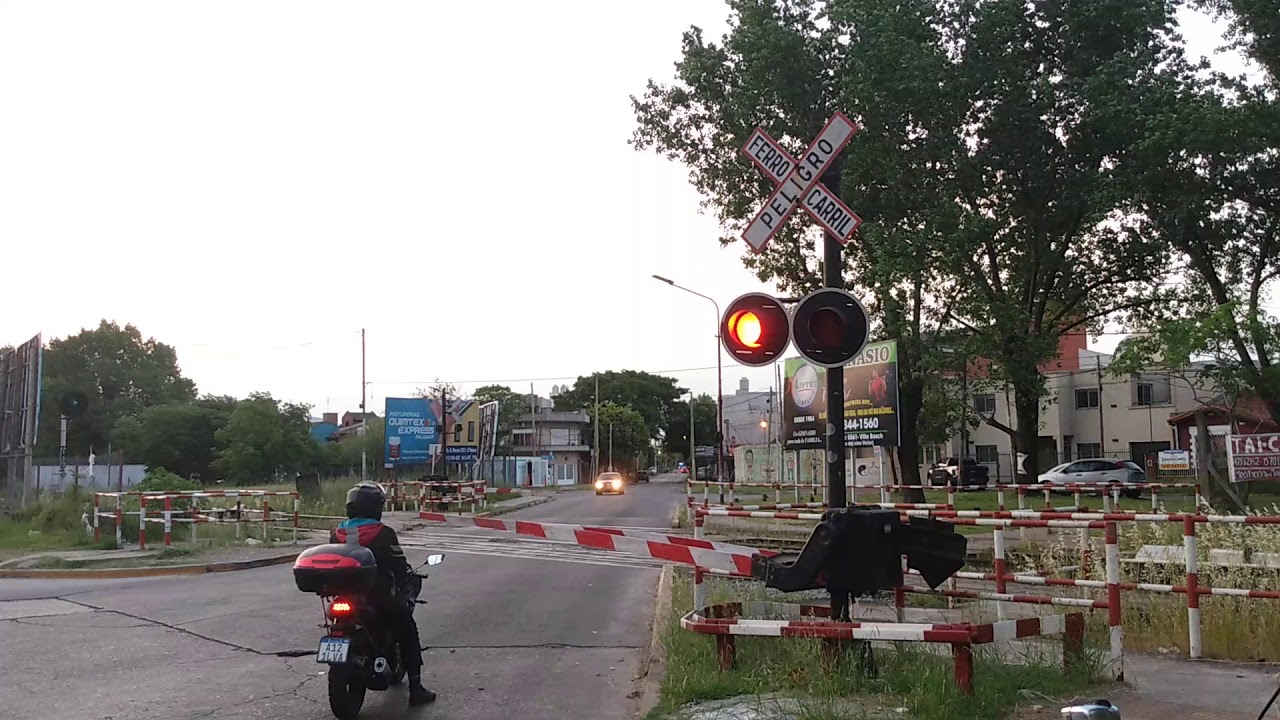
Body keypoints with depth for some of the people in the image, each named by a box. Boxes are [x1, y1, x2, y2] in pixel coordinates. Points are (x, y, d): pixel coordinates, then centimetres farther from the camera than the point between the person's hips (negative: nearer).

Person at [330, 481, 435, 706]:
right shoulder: (383, 534, -12)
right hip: (380, 597, -5)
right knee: (408, 633, 11)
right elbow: (401, 567, -7)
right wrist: (411, 579, 14)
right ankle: (415, 689, 7)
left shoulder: (337, 534, 3)